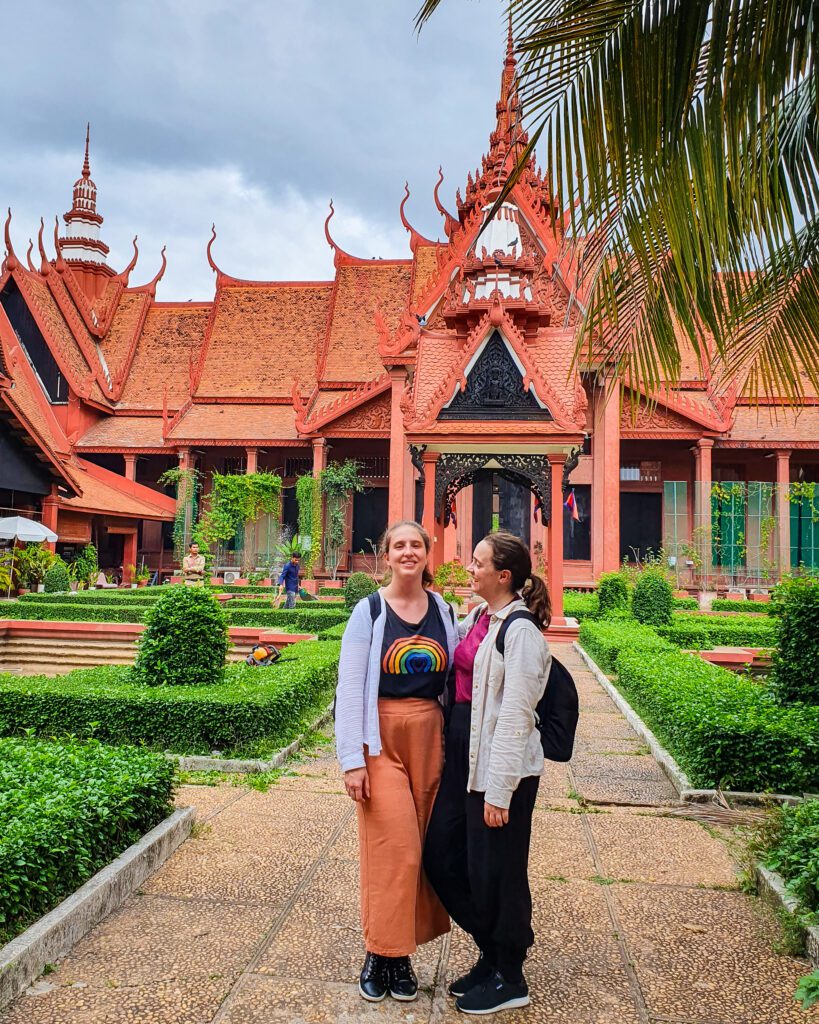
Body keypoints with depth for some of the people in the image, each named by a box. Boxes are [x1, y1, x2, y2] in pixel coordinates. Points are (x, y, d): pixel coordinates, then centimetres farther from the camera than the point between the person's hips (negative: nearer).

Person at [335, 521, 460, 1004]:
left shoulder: (444, 611, 6)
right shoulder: (369, 612, -4)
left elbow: (454, 679, 11)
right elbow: (349, 688, -7)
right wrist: (353, 759, -12)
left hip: (431, 737, 4)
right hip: (382, 737, -3)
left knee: (419, 846, 8)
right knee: (393, 847, -6)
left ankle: (401, 952, 23)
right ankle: (380, 953, 13)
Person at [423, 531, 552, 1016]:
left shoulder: (520, 631, -16)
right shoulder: (479, 618, 9)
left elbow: (514, 716, -19)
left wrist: (498, 793, -19)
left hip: (501, 764, -9)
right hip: (464, 754, 9)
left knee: (494, 870, 5)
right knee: (441, 853, 14)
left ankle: (509, 978, 28)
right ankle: (493, 951, 35)